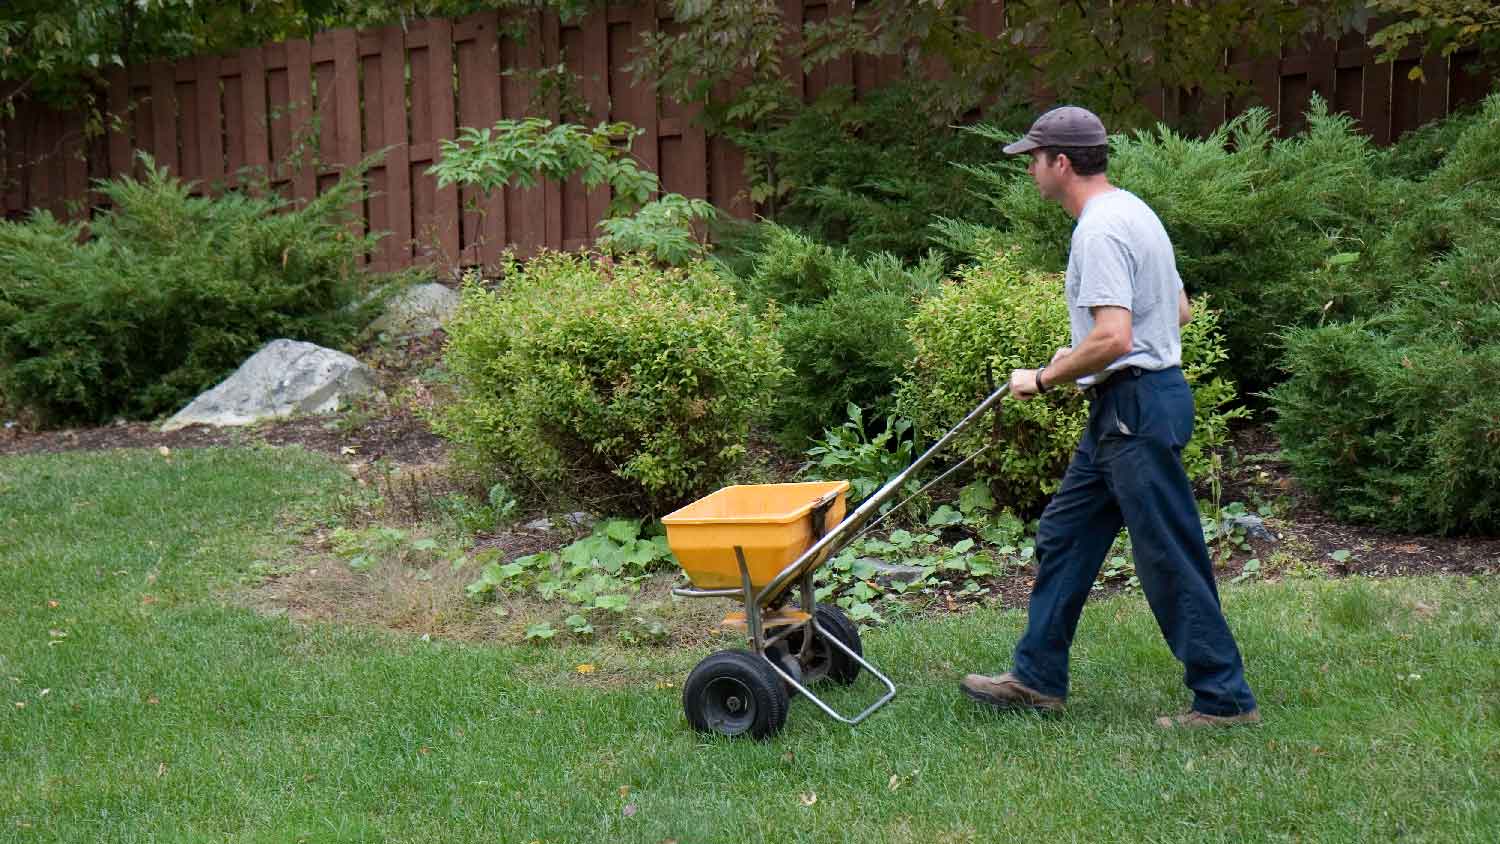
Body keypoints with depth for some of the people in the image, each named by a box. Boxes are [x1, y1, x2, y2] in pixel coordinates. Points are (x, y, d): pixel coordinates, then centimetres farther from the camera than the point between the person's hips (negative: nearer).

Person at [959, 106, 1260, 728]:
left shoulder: (1100, 230, -18)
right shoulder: (1132, 211, 16)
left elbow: (1113, 339, -28)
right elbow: (1180, 312, 22)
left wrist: (1044, 378, -14)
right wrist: (1075, 358, 23)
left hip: (1136, 408, -11)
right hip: (1122, 409, 11)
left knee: (1170, 560, -5)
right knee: (1064, 536, 16)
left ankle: (1224, 698, 3)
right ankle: (1038, 678, 24)